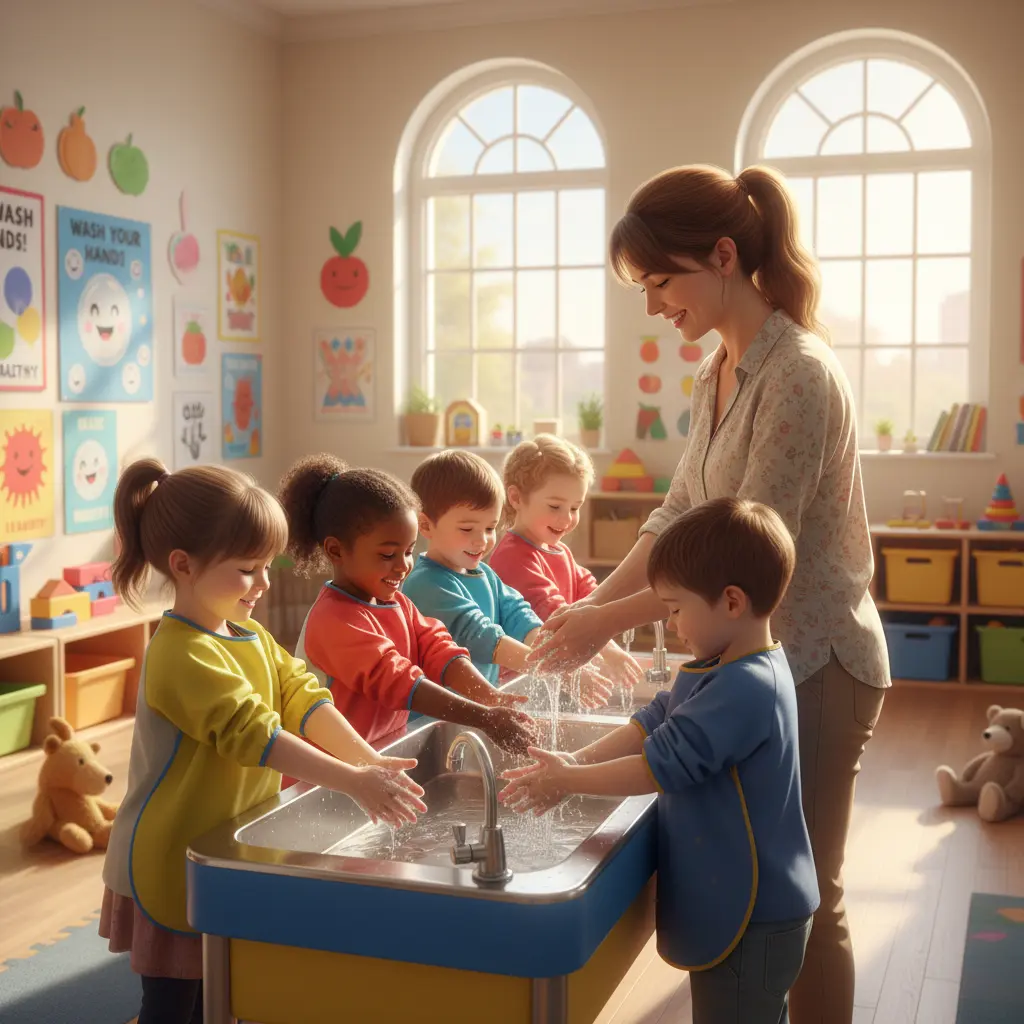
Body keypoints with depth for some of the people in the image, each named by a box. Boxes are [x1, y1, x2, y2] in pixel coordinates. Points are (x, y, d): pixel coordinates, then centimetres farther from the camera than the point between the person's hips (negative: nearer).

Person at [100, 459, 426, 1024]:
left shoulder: (250, 636, 6)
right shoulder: (182, 655, -24)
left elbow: (303, 698, -3)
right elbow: (253, 734, -31)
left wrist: (370, 760, -16)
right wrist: (354, 782, -33)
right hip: (173, 866, -8)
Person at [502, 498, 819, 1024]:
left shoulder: (745, 688, -27)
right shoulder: (719, 671, 6)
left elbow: (662, 765, -26)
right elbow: (651, 722, 6)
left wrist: (568, 779, -16)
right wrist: (580, 759, -7)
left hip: (753, 919, -10)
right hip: (736, 903, 10)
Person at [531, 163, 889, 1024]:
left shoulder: (798, 374, -22)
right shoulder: (718, 373, 6)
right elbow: (679, 515, 9)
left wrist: (609, 623, -20)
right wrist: (594, 603, -2)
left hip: (814, 664, -8)